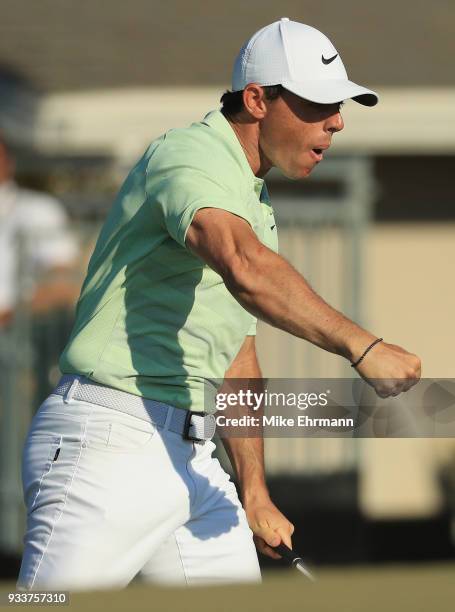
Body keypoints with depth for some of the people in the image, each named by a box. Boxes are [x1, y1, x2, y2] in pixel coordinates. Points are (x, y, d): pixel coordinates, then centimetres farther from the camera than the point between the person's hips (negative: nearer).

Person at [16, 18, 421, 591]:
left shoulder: (254, 202, 21)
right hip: (109, 443, -10)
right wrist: (360, 346, -40)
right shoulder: (190, 156, -12)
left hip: (191, 457, 10)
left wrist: (255, 492, 26)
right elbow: (246, 271, -33)